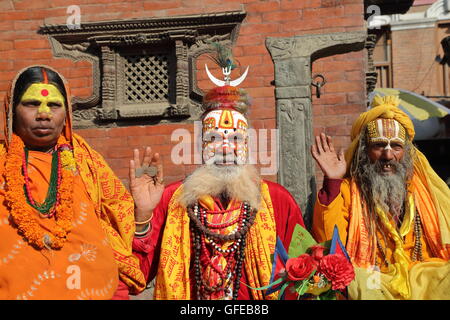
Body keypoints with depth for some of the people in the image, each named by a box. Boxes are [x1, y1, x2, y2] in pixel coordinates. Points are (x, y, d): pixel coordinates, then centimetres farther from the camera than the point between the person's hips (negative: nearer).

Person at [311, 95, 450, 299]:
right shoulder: (346, 190, 5)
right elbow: (327, 244, -9)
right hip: (367, 283, -3)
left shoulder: (426, 188, 14)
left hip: (428, 281, 3)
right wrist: (332, 183, -14)